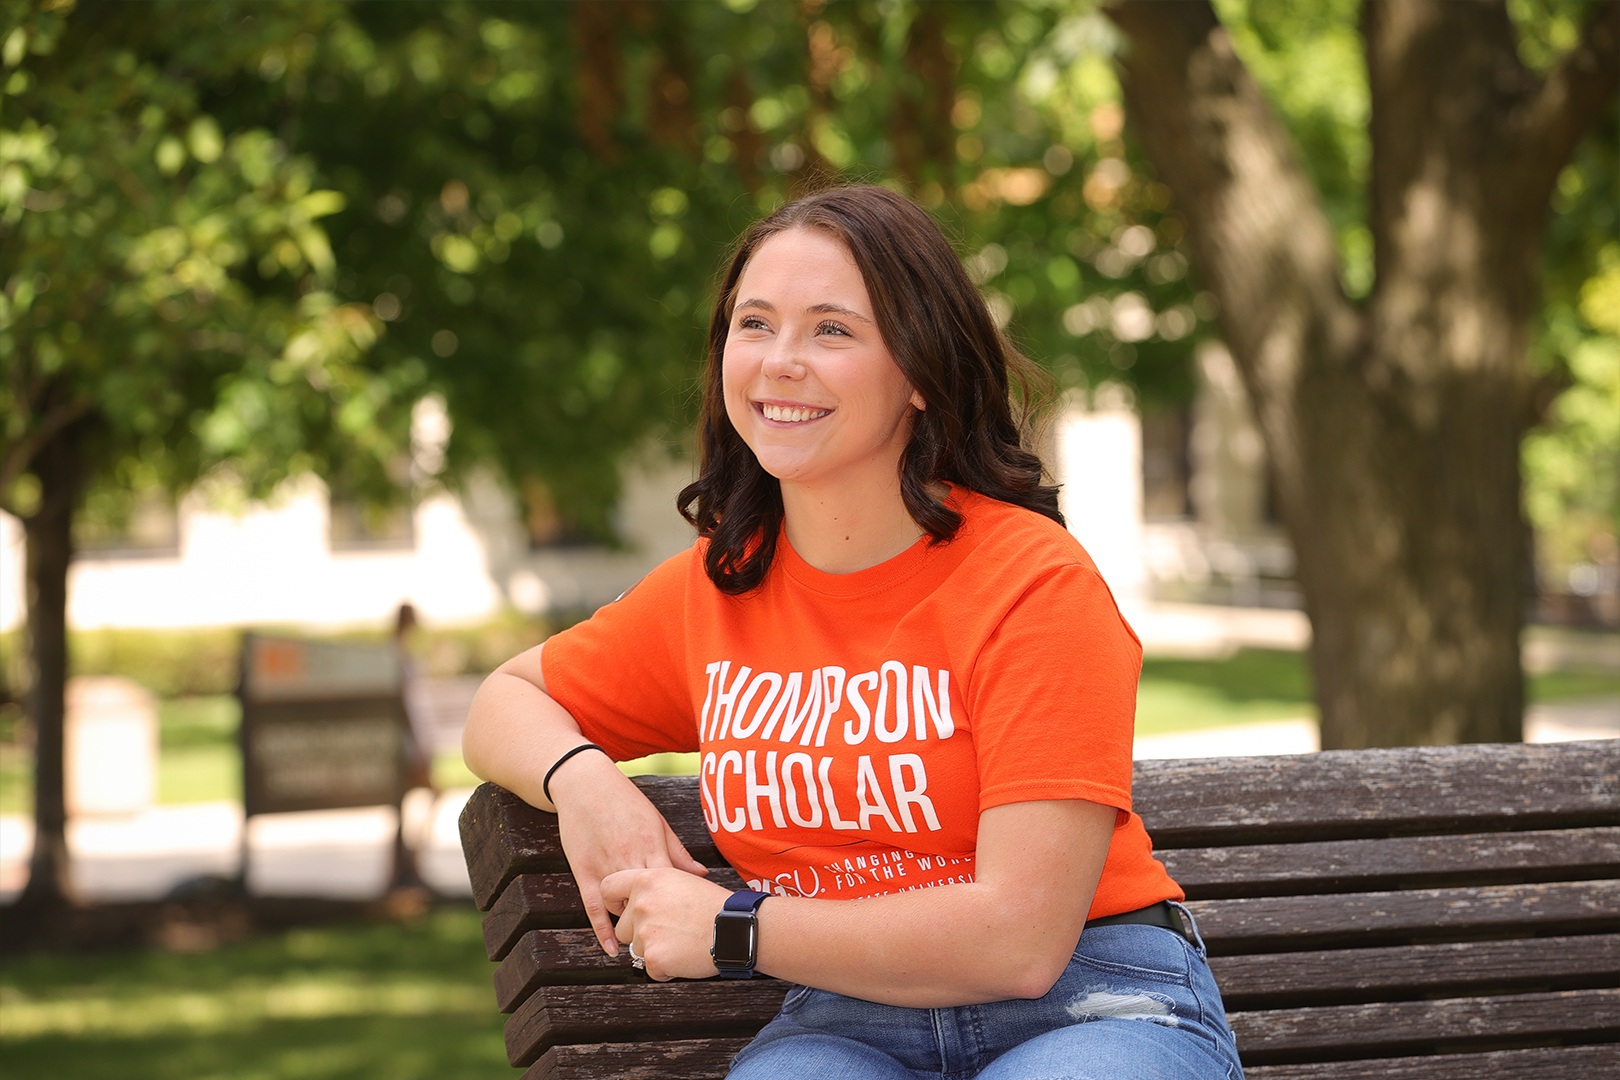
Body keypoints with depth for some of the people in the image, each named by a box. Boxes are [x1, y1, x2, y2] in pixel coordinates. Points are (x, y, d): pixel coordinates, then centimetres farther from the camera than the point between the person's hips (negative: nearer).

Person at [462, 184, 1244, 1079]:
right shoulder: (710, 590, 6)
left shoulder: (1034, 580, -11)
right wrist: (580, 779, -2)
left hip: (1092, 1006, -3)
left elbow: (1021, 938, -17)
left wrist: (728, 929, -10)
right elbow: (505, 702, 23)